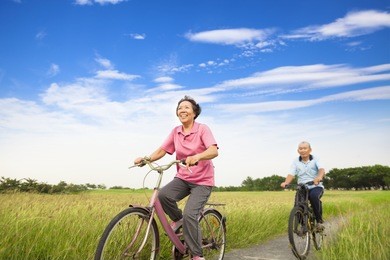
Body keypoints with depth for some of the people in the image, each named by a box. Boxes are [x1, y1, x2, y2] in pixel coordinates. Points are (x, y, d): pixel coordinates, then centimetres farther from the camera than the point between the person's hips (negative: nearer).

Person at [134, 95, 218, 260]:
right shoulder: (176, 132, 2)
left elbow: (214, 151, -27)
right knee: (163, 194, -24)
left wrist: (197, 156, -47)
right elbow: (162, 150, 3)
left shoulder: (203, 129, -12)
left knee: (189, 215, -19)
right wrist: (146, 159, -15)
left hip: (202, 181, -4)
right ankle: (177, 219, 8)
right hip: (182, 178, 4)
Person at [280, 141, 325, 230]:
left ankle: (319, 221, -14)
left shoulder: (315, 159, -1)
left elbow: (321, 169, -19)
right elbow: (291, 174, -8)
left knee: (314, 196, -34)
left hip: (316, 187, -2)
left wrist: (319, 177, -44)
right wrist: (286, 182, -30)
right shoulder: (296, 162, 4)